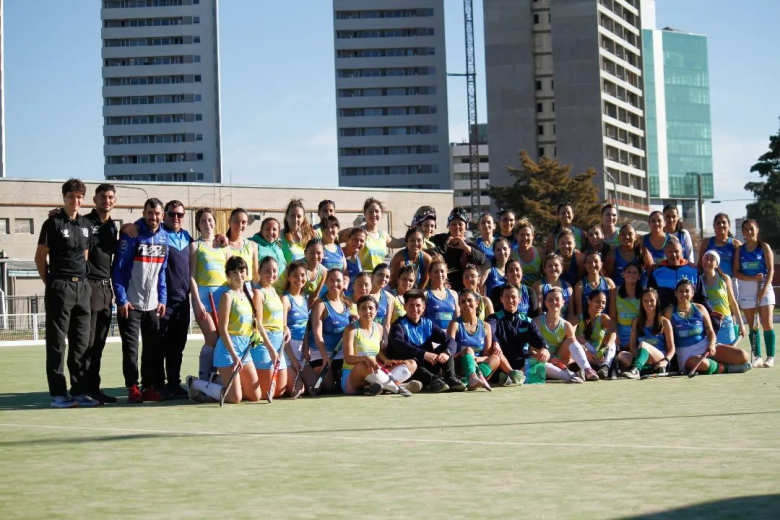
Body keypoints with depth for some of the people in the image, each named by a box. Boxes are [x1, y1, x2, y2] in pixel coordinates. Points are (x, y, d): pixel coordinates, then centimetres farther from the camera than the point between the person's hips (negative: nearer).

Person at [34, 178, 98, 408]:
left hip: (83, 287, 6)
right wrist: (51, 283, -1)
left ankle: (80, 391, 14)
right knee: (57, 341, -1)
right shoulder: (53, 223, -4)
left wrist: (83, 279, 10)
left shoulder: (86, 225, 11)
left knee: (81, 341, 8)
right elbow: (40, 258, -1)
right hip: (59, 287, -6)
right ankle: (58, 393, 2)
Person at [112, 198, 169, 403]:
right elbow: (118, 268, -8)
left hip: (153, 304, 5)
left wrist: (162, 299, 7)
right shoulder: (131, 234, -9)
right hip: (130, 303, -5)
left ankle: (150, 387, 13)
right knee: (131, 348, -1)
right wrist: (122, 299, -12)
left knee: (155, 347, 6)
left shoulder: (164, 237, 6)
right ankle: (132, 388, 5)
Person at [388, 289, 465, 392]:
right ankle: (432, 380, -48)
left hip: (427, 367, 5)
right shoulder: (399, 325, -3)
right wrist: (424, 354, -37)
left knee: (445, 349, -6)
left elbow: (450, 341, 2)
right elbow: (398, 344, -26)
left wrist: (447, 353, -23)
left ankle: (450, 378, -24)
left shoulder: (428, 324, 12)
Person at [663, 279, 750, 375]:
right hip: (687, 354, -4)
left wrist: (711, 345, -14)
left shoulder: (700, 308, 8)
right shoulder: (670, 311, 0)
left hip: (706, 346, 4)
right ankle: (723, 367, -15)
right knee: (702, 364, -41)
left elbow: (710, 332, 6)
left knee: (742, 356, -13)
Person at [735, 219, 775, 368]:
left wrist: (764, 289, -15)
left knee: (767, 324, -8)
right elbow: (736, 272, 1)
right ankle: (757, 357, 7)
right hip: (746, 290, 3)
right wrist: (753, 278, -14)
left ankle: (770, 357, -4)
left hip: (764, 288, -2)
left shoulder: (764, 247, 1)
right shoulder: (740, 250, 8)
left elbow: (771, 270, -4)